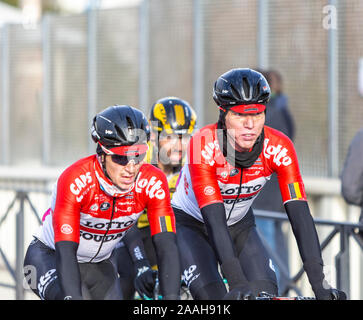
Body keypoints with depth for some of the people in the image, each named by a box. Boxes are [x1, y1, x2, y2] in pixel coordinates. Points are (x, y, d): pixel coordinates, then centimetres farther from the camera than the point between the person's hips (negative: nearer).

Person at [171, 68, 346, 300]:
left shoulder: (278, 148, -24)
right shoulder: (204, 145, -32)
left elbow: (300, 213, -29)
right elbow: (214, 220, -38)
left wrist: (319, 282, -39)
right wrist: (237, 283, -47)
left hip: (239, 224, 3)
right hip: (192, 223, -3)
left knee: (266, 291, -18)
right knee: (213, 297, -23)